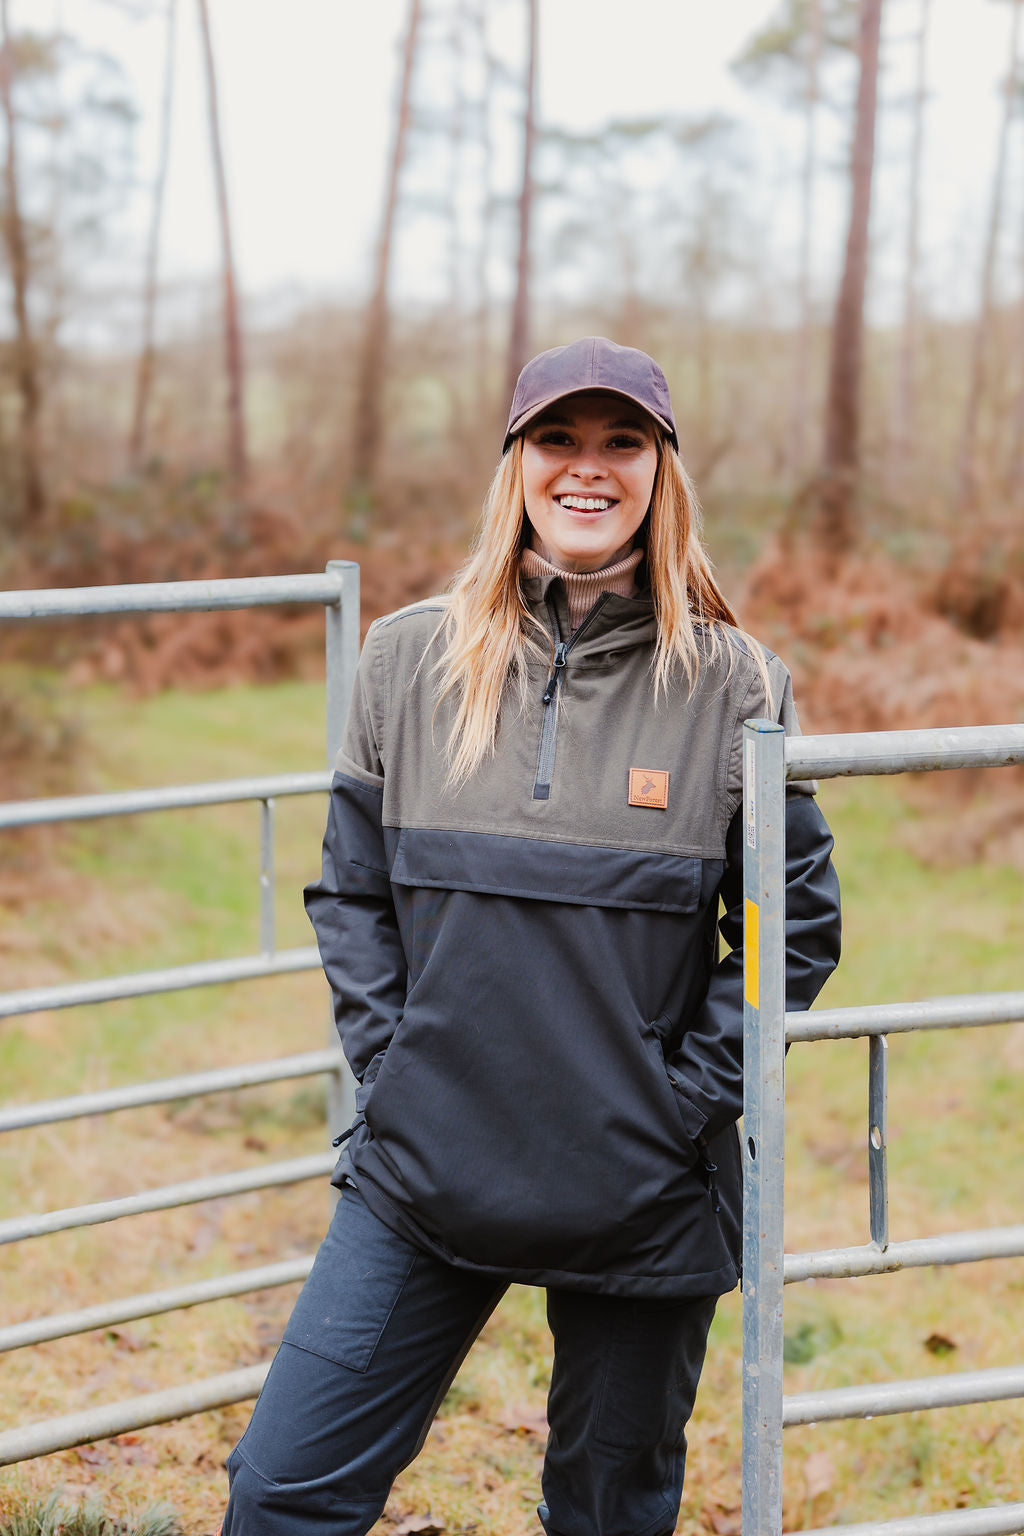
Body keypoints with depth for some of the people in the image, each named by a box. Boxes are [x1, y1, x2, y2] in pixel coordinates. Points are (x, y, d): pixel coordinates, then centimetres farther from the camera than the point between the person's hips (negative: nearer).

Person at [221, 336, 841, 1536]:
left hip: (645, 1198, -1)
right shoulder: (411, 659, 2)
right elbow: (350, 892, 10)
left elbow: (799, 920, 2)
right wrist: (387, 1072, 0)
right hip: (421, 1172, 1)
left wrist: (690, 1097, -6)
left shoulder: (732, 684, -3)